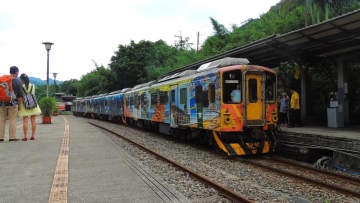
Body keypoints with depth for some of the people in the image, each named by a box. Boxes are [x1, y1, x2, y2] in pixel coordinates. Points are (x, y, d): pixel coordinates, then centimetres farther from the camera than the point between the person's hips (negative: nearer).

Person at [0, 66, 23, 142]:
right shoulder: (17, 81, -3)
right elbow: (20, 94, -6)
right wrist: (20, 104, 2)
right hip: (13, 103, -4)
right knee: (12, 120, 1)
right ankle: (12, 137, 0)